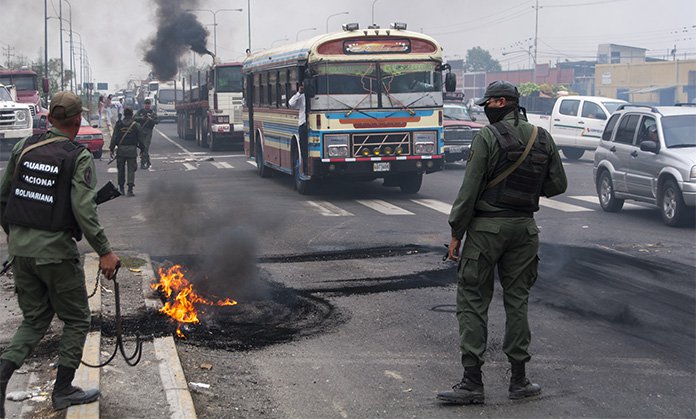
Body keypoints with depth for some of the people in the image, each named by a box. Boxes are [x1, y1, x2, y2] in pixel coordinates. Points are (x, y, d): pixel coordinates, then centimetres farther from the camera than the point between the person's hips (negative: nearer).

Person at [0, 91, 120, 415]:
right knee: (76, 320, 13)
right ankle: (63, 391, 17)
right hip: (56, 250, -5)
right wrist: (104, 252, -14)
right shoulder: (79, 157, -10)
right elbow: (84, 210, -19)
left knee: (34, 319, 18)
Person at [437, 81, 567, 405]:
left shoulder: (488, 137, -11)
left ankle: (473, 383, -1)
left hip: (486, 228, -5)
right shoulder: (543, 138, 6)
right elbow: (558, 185, 10)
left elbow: (469, 190, -12)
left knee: (472, 302, 1)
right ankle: (519, 379, 15)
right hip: (525, 228, 5)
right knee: (517, 301, 12)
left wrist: (455, 234, -6)